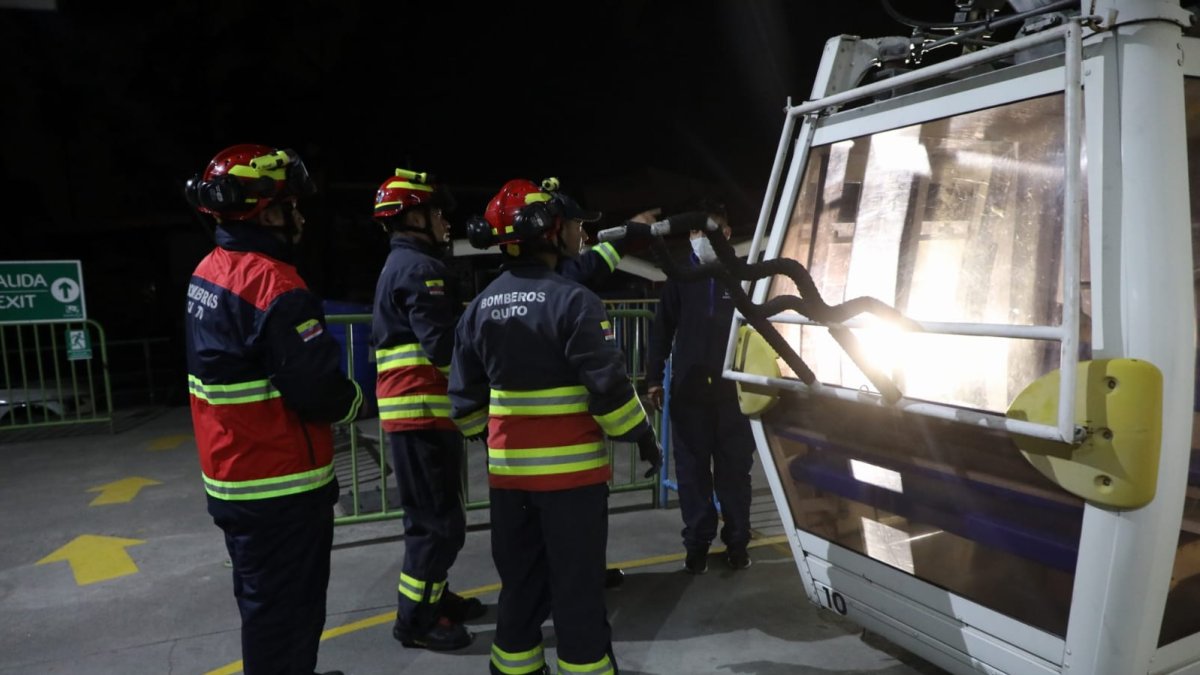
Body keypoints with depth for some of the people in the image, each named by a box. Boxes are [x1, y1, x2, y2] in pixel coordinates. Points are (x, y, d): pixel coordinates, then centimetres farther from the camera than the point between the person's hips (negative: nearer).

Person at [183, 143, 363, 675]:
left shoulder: (210, 272, 7)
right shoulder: (271, 282, -23)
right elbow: (318, 390, -24)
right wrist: (359, 401, -3)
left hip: (232, 475, 9)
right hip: (280, 485, -9)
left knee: (264, 602, 25)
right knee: (287, 611, 6)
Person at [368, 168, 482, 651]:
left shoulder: (402, 265, 19)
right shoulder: (418, 267, -14)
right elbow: (444, 348, -22)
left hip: (420, 411, 10)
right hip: (422, 412, -10)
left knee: (434, 515, 20)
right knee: (439, 520, -2)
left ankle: (433, 596, 34)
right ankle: (415, 620, 11)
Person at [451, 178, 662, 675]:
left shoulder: (480, 307, 4)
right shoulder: (572, 299, -16)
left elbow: (465, 395, 8)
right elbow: (608, 385, -17)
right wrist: (643, 436, -3)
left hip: (509, 466, 6)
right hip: (570, 467, -6)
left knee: (521, 579, 19)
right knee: (577, 584, 7)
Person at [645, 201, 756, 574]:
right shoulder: (681, 278, 8)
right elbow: (662, 329, 6)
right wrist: (654, 378, -1)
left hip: (734, 386, 0)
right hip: (688, 389, 1)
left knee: (734, 467, 4)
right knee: (692, 468, 5)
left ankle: (737, 541, 15)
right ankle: (697, 542, 14)